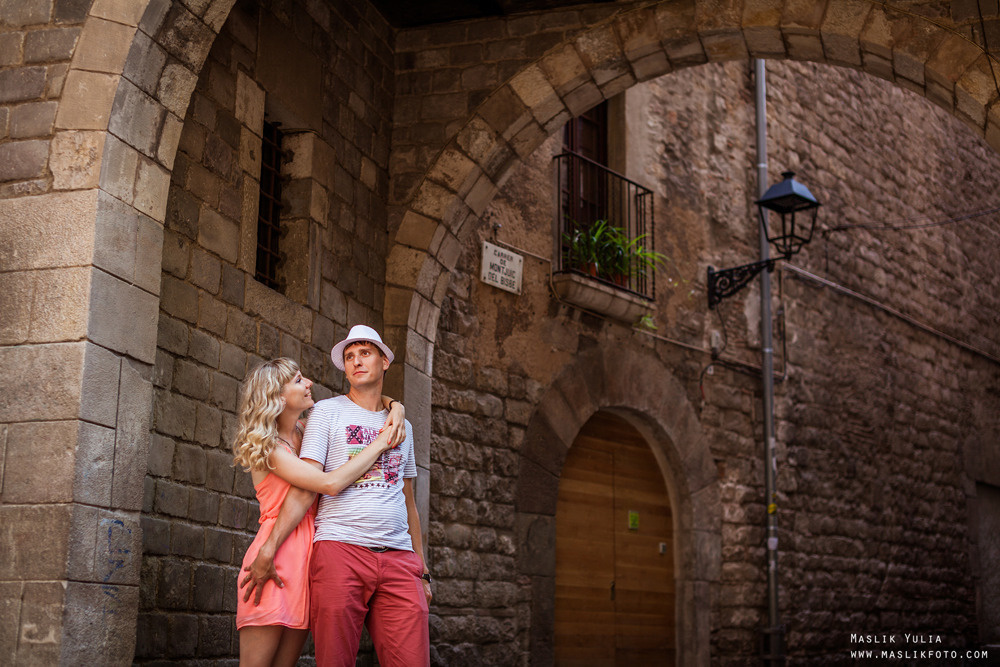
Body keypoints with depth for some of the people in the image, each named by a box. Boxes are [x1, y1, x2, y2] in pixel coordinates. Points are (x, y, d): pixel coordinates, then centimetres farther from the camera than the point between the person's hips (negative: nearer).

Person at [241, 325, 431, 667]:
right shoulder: (327, 412, 9)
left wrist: (422, 568, 19)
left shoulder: (402, 425, 22)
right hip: (340, 548, -3)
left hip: (399, 557, 3)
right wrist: (269, 547, -12)